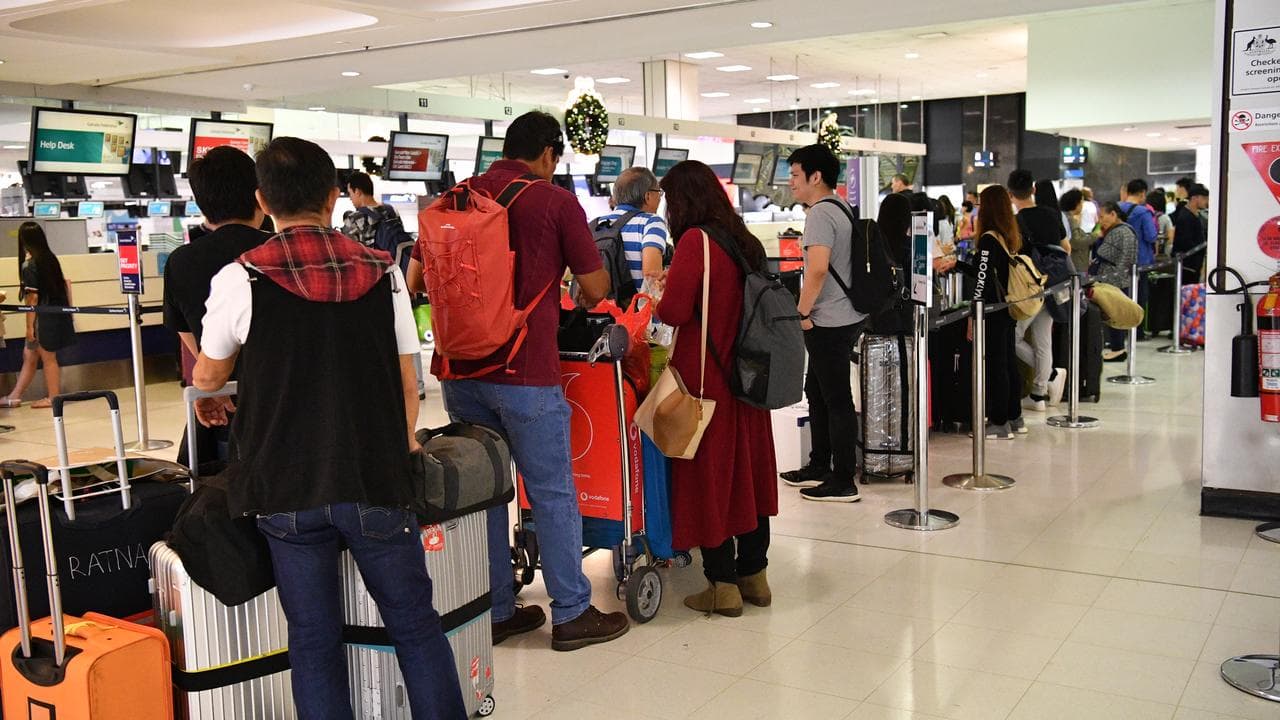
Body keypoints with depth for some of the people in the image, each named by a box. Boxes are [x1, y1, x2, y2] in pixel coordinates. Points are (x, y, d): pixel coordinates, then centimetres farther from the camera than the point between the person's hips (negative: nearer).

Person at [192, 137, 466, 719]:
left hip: (286, 486, 0)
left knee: (314, 642, 10)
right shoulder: (383, 273, 0)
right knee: (416, 626, 12)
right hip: (375, 481, 1)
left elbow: (208, 376, 12)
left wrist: (205, 402, 36)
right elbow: (406, 381, 6)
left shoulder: (239, 279, -5)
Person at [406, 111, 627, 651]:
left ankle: (497, 611, 24)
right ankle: (571, 614, 15)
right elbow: (596, 288, -1)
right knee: (551, 493, 5)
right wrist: (585, 300, 21)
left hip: (458, 369, 6)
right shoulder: (556, 202, -4)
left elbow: (415, 278, 14)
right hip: (524, 371, -5)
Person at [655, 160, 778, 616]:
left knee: (708, 477, 3)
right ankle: (753, 575, 26)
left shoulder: (696, 241, -15)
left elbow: (674, 311, -21)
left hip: (706, 379, -7)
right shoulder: (746, 242, 7)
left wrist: (659, 296, 1)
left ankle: (723, 585, 11)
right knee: (749, 471, 15)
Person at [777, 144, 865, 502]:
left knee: (836, 400, -3)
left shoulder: (821, 213, -17)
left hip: (829, 322, -10)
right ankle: (819, 467, 29)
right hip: (845, 317, 10)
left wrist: (802, 313, -16)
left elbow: (817, 269, -28)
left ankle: (843, 482, 5)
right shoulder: (842, 207, 14)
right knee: (817, 393, 19)